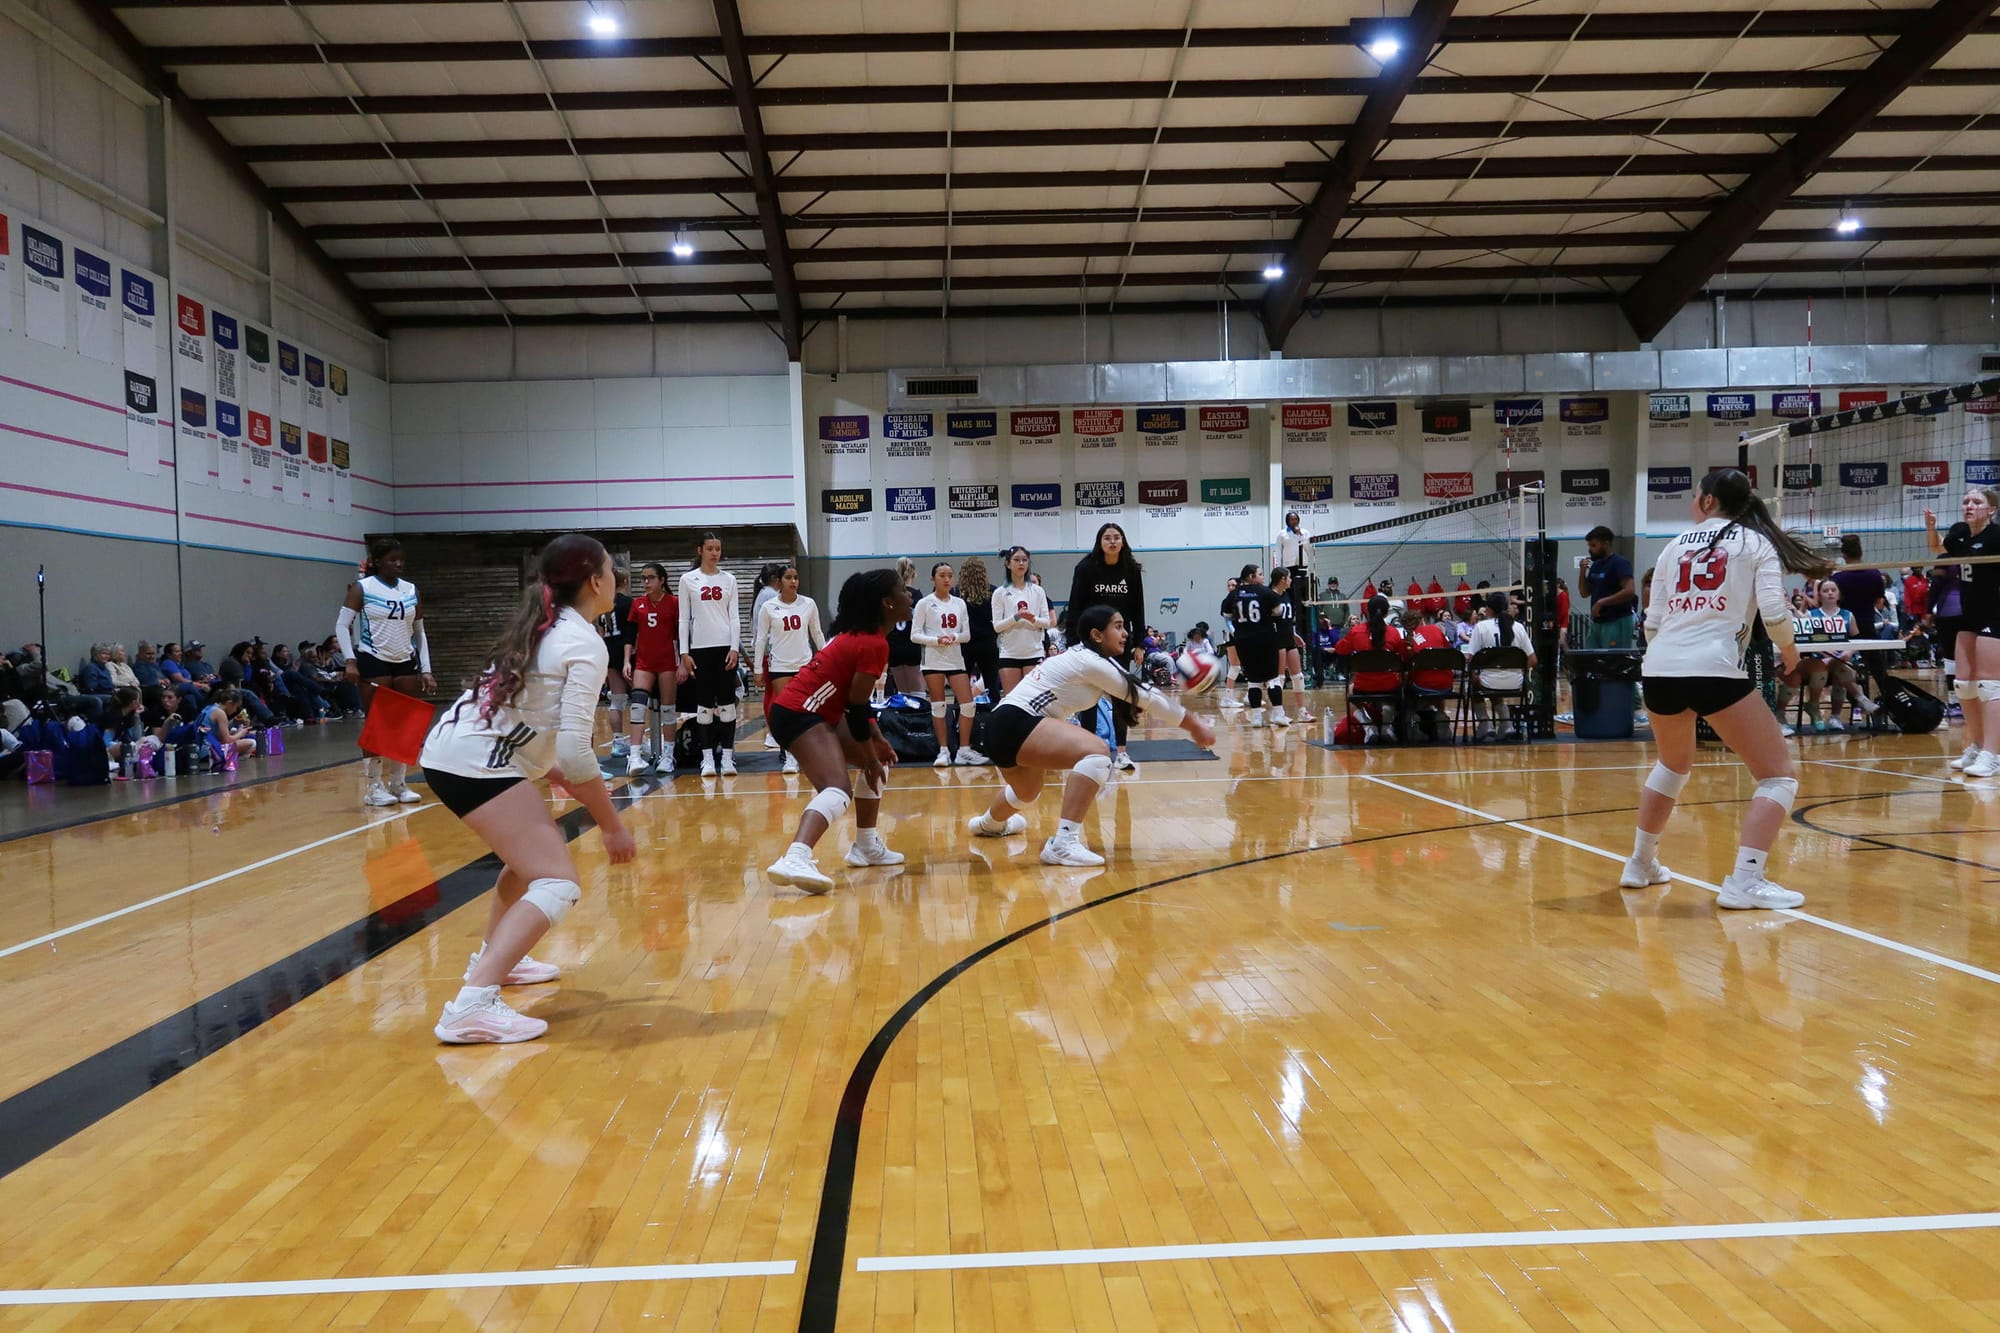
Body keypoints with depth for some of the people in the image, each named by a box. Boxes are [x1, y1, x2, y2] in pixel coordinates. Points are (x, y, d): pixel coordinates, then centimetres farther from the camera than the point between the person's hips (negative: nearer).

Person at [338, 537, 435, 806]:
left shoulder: (411, 590, 9)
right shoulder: (362, 588, -4)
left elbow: (419, 632, 13)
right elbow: (341, 625, -8)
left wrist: (426, 670, 8)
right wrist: (350, 660, -19)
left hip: (406, 663, 5)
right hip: (373, 662, -5)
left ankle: (399, 782, 15)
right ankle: (374, 787, 4)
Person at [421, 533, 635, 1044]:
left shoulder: (541, 625, 13)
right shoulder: (585, 644, -13)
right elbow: (575, 750, -20)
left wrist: (555, 767, 24)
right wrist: (612, 824, -12)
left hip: (453, 749, 10)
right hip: (476, 764, -10)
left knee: (537, 853, 29)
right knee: (558, 886, -14)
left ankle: (492, 958, 41)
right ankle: (472, 1006, -26)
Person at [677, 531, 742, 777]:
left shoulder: (729, 579, 7)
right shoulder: (688, 579, 4)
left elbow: (734, 616, 5)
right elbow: (684, 619, 4)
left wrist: (734, 648, -5)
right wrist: (684, 653, -2)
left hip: (725, 646, 1)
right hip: (700, 647, -1)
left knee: (727, 702, -1)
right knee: (704, 704, 1)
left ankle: (727, 755, 3)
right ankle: (707, 757, 5)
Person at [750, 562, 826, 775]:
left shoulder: (809, 604, 1)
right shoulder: (768, 607, -2)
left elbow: (817, 634, 10)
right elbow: (761, 639, 3)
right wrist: (757, 669, 0)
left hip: (806, 664, 1)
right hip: (779, 666, -1)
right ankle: (791, 757, 5)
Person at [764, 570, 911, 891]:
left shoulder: (861, 633, 13)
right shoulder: (874, 644, -16)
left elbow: (856, 698, 21)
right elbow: (856, 707, -16)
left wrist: (878, 741, 17)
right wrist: (869, 758, -7)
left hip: (815, 711, 11)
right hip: (798, 713, -11)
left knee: (879, 760, 22)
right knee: (839, 789, -30)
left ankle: (866, 846, 28)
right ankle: (794, 860, -50)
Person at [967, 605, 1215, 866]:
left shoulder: (1086, 659, 14)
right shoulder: (1091, 661, -14)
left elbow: (1139, 694, 12)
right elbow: (1144, 697, -10)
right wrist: (1193, 724, -2)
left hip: (1004, 726, 11)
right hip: (1014, 724, -11)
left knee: (1027, 794, 38)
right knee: (1095, 753, -27)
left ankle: (990, 823, 70)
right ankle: (1063, 844, -30)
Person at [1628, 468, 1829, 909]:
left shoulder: (1676, 545, 17)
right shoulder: (1757, 542, 8)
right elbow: (1774, 612, -4)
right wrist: (1788, 650, 16)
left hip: (1660, 670, 5)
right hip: (1715, 670, -5)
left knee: (1673, 764, 30)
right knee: (1779, 776, 5)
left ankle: (1640, 864, 36)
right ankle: (1744, 881, -9)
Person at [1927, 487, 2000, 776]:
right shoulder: (1959, 532, 4)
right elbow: (1939, 548, 24)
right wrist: (1930, 527, 7)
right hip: (1968, 617, 8)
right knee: (1963, 685, 10)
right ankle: (1975, 747, 22)